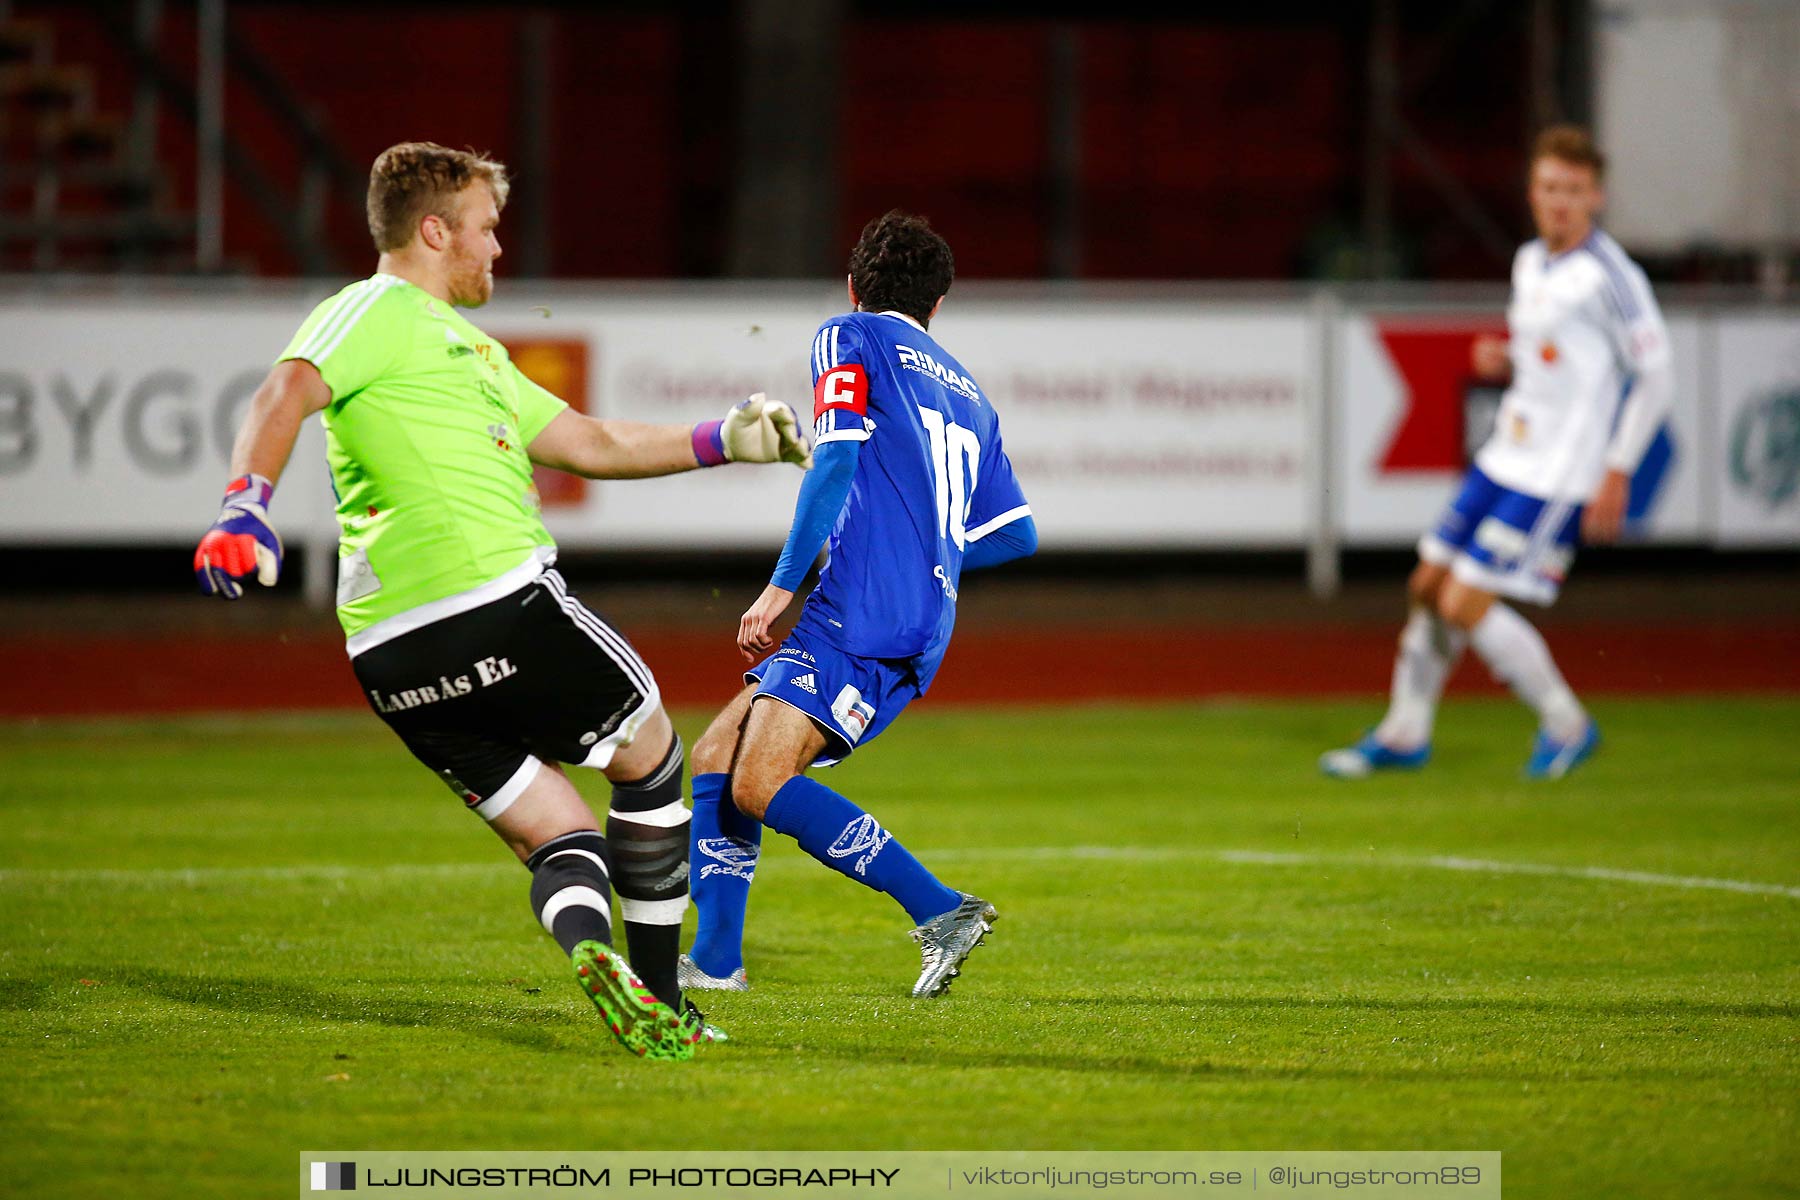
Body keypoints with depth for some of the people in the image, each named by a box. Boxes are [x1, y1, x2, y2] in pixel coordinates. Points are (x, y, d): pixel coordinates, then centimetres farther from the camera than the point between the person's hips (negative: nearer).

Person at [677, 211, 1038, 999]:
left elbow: (836, 458, -10)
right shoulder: (966, 394, 26)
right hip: (924, 621, 9)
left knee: (763, 782, -21)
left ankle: (941, 910, -25)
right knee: (716, 755, 14)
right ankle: (715, 960, 11)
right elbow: (1017, 535, 25)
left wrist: (781, 586, -10)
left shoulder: (849, 338, 6)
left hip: (863, 609, -9)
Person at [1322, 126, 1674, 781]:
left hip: (1557, 478, -8)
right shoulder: (1530, 262, 10)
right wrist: (1501, 360, 1)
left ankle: (1566, 723, 7)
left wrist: (1618, 473, -15)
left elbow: (1655, 375, -13)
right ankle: (1404, 733, 24)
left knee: (1467, 604, -11)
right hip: (1505, 457, 8)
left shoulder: (1610, 277, -15)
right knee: (1429, 585, 9)